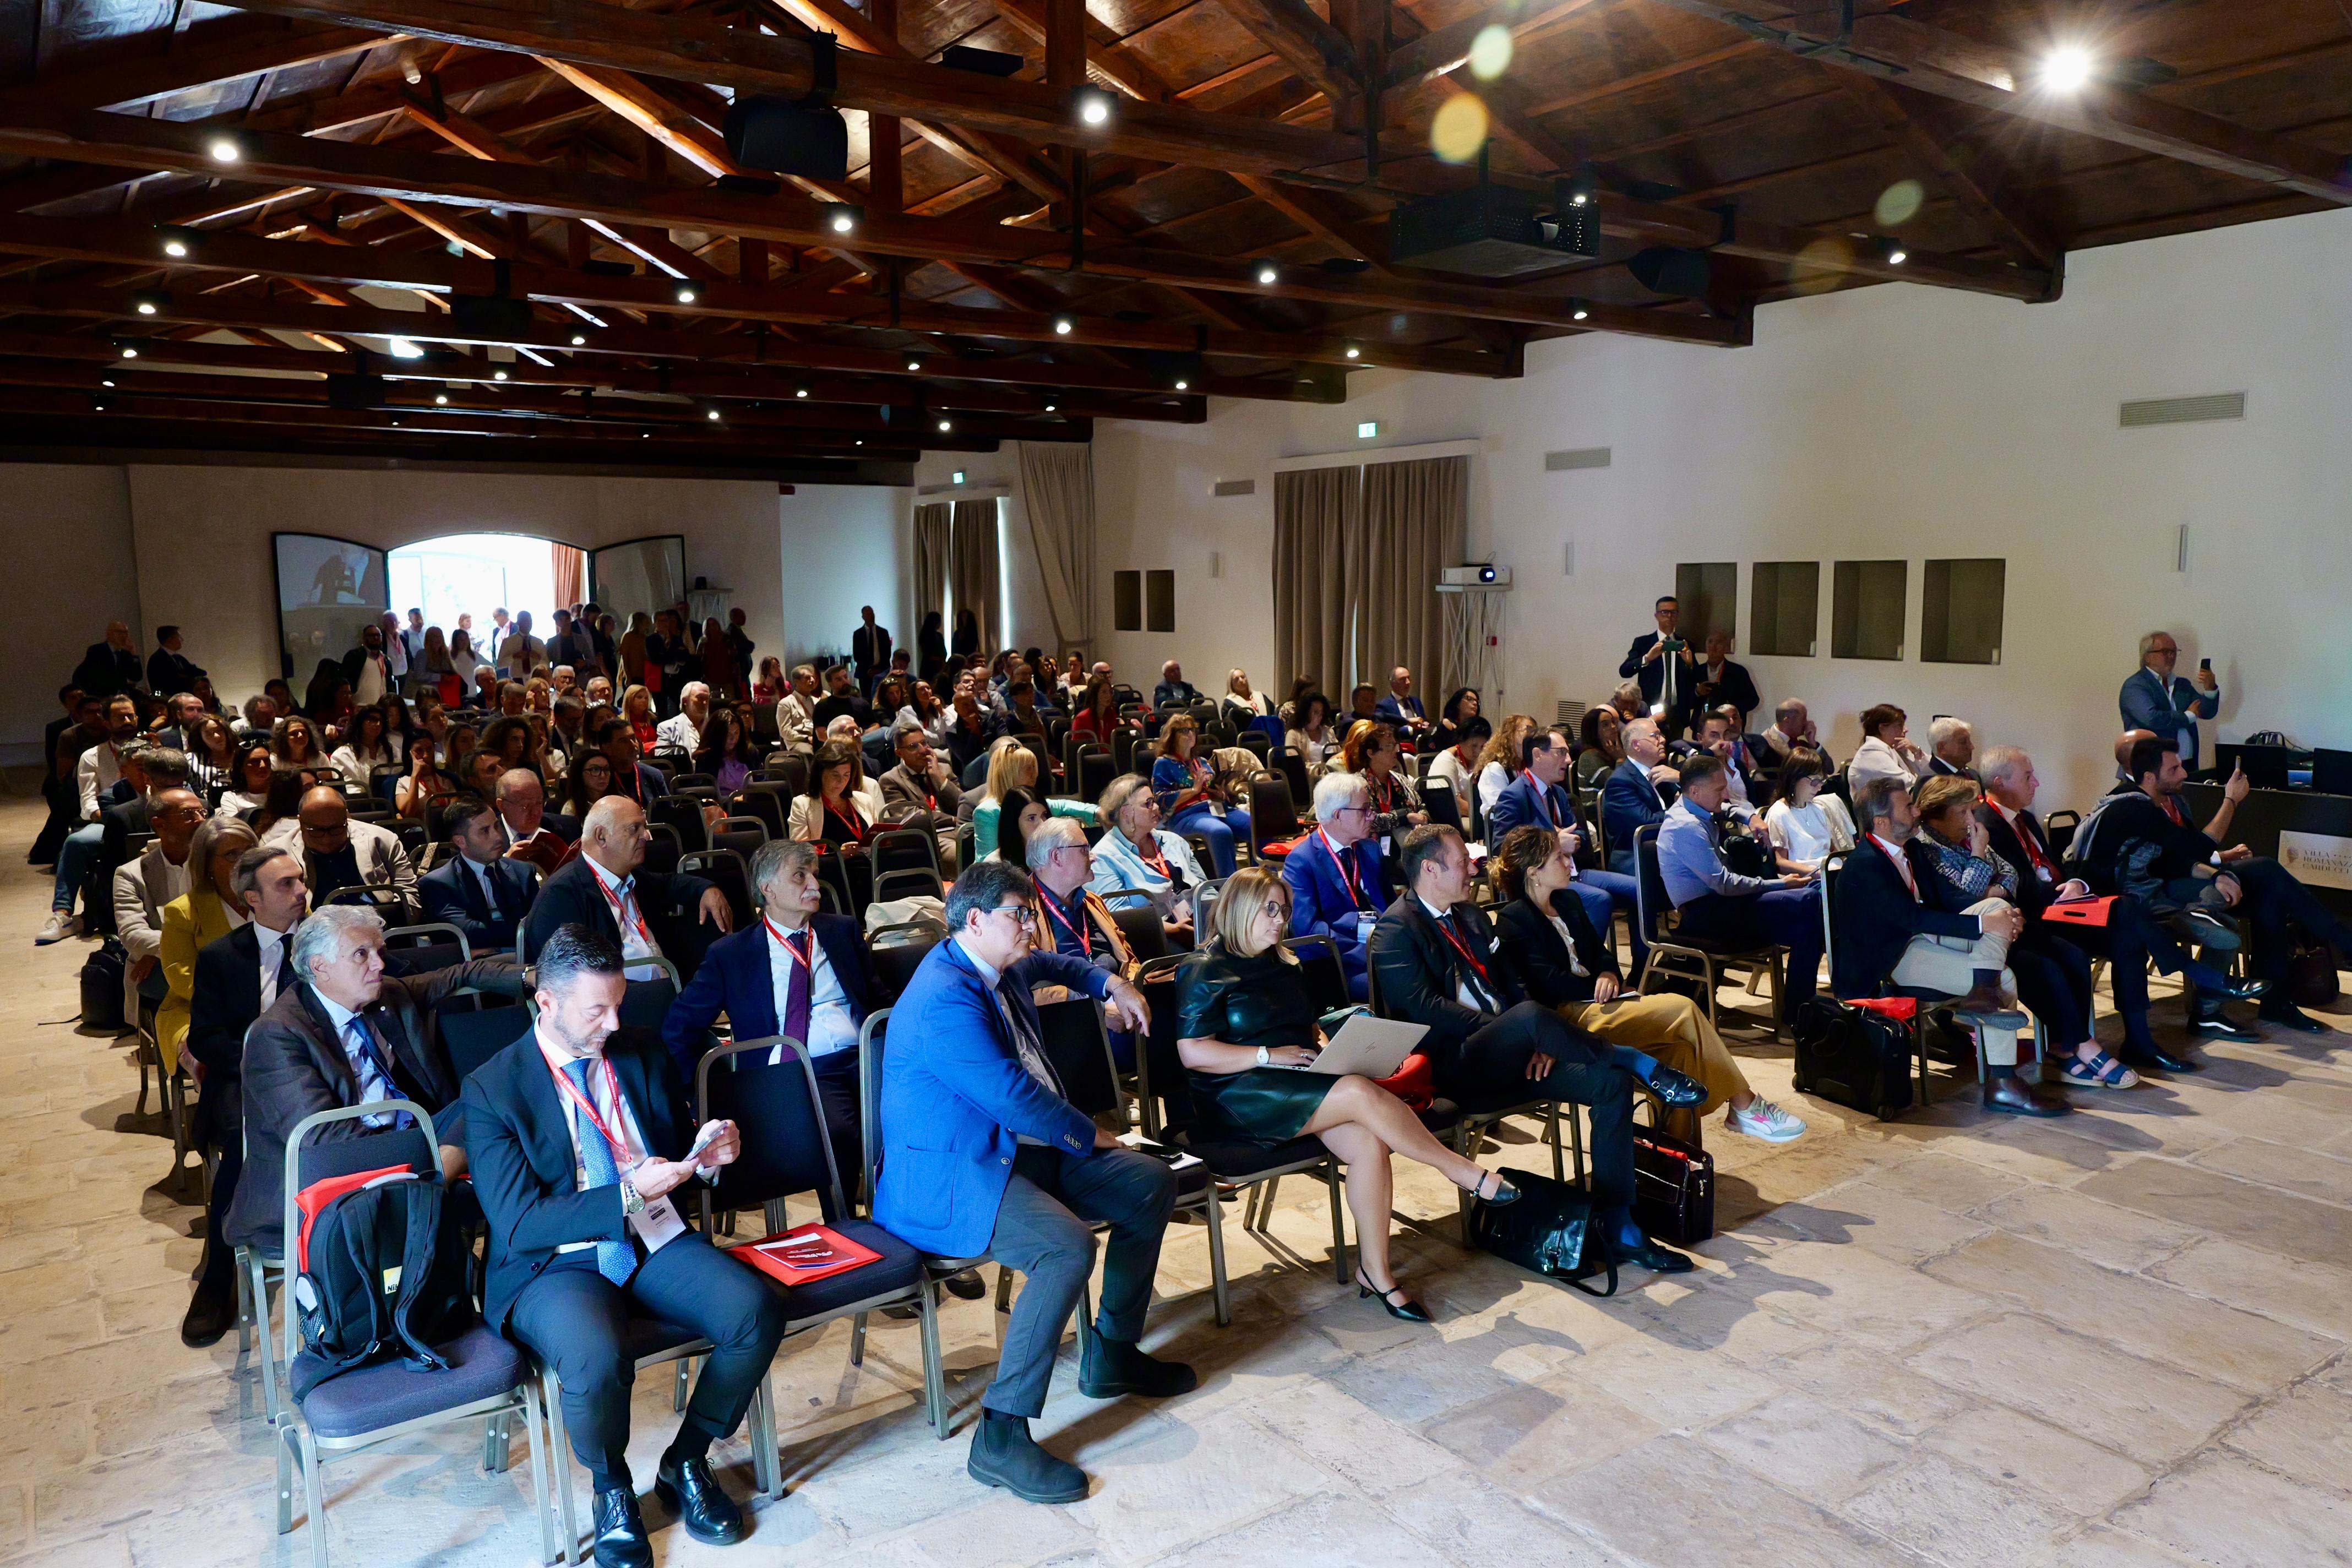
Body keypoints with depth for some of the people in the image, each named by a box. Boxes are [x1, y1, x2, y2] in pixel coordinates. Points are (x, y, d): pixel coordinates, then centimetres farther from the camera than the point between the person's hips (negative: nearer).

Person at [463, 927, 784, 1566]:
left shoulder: (644, 1055, 9)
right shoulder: (491, 1088, -6)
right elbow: (517, 1222, -12)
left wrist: (707, 1153, -6)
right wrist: (627, 1196, -22)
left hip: (658, 1240, 4)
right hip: (555, 1263, -4)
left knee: (757, 1309, -23)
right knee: (598, 1360, -35)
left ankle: (686, 1463, 4)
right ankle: (612, 1488, 1)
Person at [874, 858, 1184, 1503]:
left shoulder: (998, 968, 10)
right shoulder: (944, 998, -22)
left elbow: (1045, 963, 36)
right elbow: (1011, 1093, -24)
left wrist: (1108, 982, 22)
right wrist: (1088, 1135, -11)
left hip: (1024, 1149, 11)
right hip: (948, 1178, -11)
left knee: (1152, 1184, 6)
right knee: (1069, 1246, -34)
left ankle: (1111, 1354, 21)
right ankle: (1001, 1436, -23)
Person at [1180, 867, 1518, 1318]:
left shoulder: (1283, 966, 22)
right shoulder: (1205, 972, -2)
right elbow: (1193, 1053, -12)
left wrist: (1323, 1044, 7)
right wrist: (1270, 1055, -16)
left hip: (1300, 1083, 7)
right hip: (1237, 1098, -7)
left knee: (1369, 1142, -25)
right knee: (1362, 1093, -29)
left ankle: (1375, 1270, -17)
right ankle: (1463, 1172, -14)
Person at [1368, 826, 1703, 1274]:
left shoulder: (1470, 916, 20)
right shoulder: (1395, 931, -6)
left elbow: (1513, 985, 18)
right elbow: (1423, 1008, -17)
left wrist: (1540, 1042, -4)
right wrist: (1527, 1032, -20)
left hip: (1509, 1060, 8)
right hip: (1454, 1069, -8)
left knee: (1612, 1083, -12)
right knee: (1529, 1015, -35)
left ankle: (1615, 1227, -9)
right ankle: (1644, 1068, -16)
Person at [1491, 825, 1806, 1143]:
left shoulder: (1567, 903, 19)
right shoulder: (1514, 920, -9)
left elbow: (1599, 949, 18)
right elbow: (1548, 982, -16)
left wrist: (1608, 975, -5)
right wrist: (1600, 987, -13)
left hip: (1595, 998, 9)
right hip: (1568, 1015, -9)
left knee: (1681, 1048, -19)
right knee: (1684, 1010, -19)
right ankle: (1744, 1105, -8)